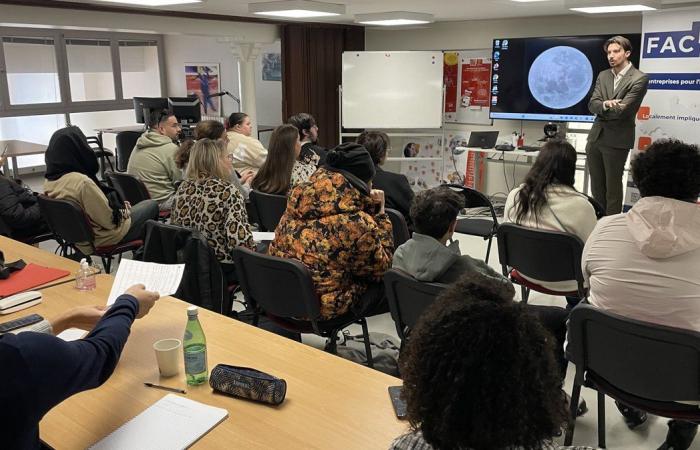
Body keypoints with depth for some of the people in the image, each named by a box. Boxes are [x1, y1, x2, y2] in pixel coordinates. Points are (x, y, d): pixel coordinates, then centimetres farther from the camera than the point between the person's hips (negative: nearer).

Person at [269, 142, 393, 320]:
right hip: (323, 307, -7)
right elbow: (380, 268, -4)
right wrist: (380, 214, 0)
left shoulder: (299, 197, -4)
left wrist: (370, 207, 10)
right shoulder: (358, 224, -23)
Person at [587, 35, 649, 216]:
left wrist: (601, 108, -3)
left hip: (616, 140, -6)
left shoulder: (639, 78, -9)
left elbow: (622, 110, -17)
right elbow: (592, 104, -1)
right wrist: (605, 105, -22)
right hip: (595, 138, 6)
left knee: (613, 186, 3)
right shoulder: (603, 76, 10)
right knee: (596, 185, 12)